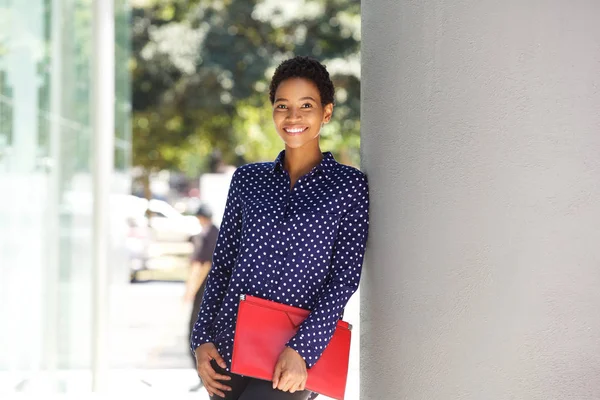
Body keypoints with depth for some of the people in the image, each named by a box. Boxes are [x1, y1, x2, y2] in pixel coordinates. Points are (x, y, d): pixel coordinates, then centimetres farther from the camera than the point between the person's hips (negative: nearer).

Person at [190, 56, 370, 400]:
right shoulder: (248, 179, 12)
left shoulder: (350, 186, 1)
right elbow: (222, 265, 13)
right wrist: (203, 339, 2)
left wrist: (302, 349, -15)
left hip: (294, 359, -4)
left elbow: (345, 278, -5)